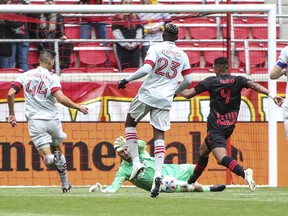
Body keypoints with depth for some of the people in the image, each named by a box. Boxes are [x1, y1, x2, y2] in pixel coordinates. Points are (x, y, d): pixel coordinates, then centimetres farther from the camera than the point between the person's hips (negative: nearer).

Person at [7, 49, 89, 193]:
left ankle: (53, 158, -40)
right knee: (57, 148, 25)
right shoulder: (52, 77, -3)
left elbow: (10, 94, -1)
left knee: (48, 160, -2)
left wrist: (12, 114, 11)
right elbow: (61, 99, -16)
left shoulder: (25, 75, 7)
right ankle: (65, 184, 12)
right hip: (52, 120, -1)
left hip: (35, 121, 1)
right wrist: (79, 108, -3)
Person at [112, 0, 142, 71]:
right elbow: (116, 32, -8)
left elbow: (139, 30, 12)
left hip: (135, 47, 4)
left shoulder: (135, 17, 14)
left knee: (135, 67, 2)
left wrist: (135, 43, -4)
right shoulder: (117, 17, -1)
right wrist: (126, 44, -12)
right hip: (122, 47, -4)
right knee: (123, 68, -5)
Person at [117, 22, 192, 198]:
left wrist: (127, 79, -9)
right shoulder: (182, 55, 7)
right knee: (159, 136, 4)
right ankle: (158, 173, -14)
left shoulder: (156, 49, -6)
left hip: (148, 94, -3)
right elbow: (188, 80, 10)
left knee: (130, 123, 18)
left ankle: (136, 162, 5)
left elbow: (146, 69, -20)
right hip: (165, 100, 3)